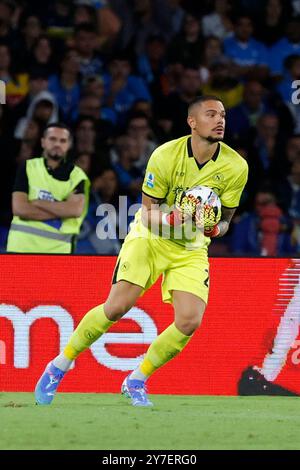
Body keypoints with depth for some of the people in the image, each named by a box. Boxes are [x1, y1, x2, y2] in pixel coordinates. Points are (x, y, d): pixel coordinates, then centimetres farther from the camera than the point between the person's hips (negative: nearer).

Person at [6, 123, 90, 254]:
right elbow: (19, 208, -8)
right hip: (23, 245, 1)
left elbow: (76, 209, -14)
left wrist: (38, 203, -11)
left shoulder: (77, 175, 4)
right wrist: (61, 210, -11)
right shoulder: (28, 168, 5)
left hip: (58, 248, 0)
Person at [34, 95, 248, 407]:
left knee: (189, 321, -17)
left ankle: (136, 381, 6)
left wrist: (215, 228, -22)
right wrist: (172, 220, -34)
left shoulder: (236, 166, -11)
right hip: (149, 238, -2)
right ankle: (59, 366, 5)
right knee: (116, 307, -17)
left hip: (192, 248, 3)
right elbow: (149, 212, -12)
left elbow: (225, 218, 2)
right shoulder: (165, 155, -18)